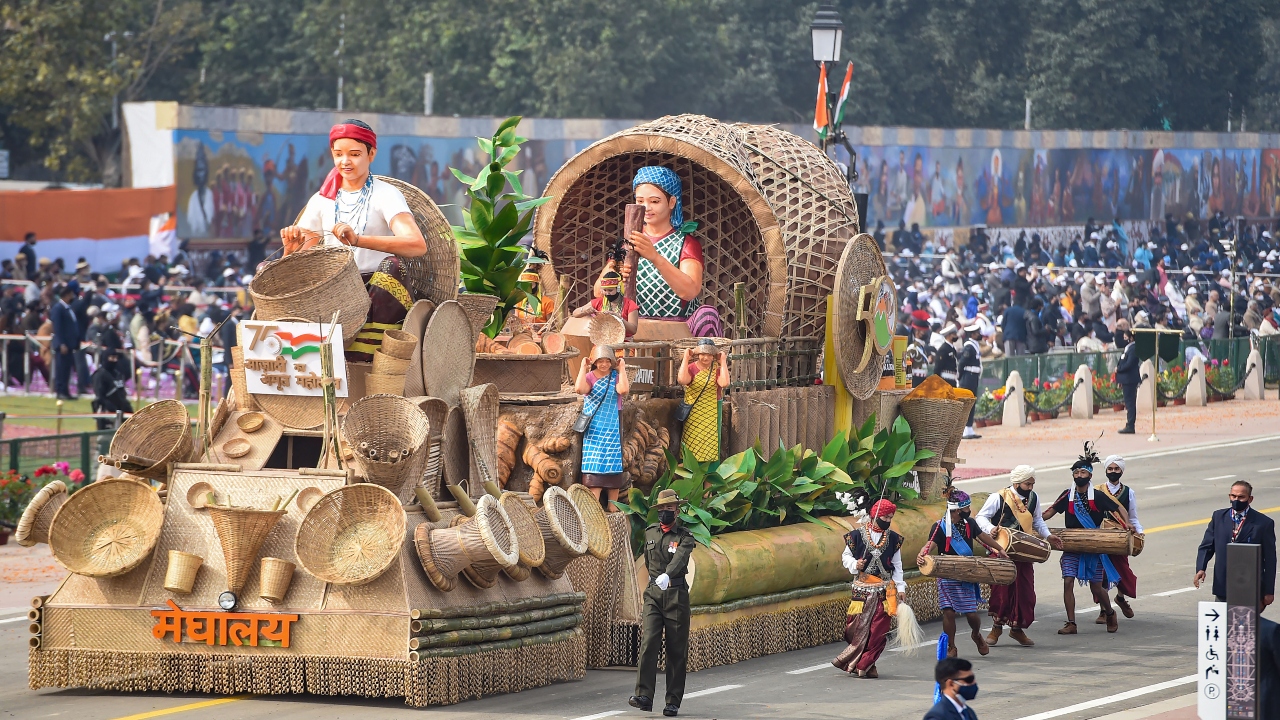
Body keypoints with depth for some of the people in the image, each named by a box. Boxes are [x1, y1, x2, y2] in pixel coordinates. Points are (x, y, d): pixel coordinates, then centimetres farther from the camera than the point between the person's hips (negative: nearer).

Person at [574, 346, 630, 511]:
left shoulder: (616, 377, 1)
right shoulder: (590, 377, -1)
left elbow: (623, 390, -20)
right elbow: (579, 388, -22)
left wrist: (622, 369, -13)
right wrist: (583, 367, -13)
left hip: (612, 428, 1)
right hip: (594, 428, -1)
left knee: (613, 465, 4)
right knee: (594, 465, -6)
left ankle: (612, 505, 9)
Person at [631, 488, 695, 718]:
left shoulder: (685, 537, -4)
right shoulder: (650, 533, 11)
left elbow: (680, 558, -24)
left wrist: (667, 575, -43)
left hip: (676, 596, -3)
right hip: (653, 595, 3)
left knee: (677, 651, 1)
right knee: (648, 643, -14)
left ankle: (673, 702, 7)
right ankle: (644, 696, -21)